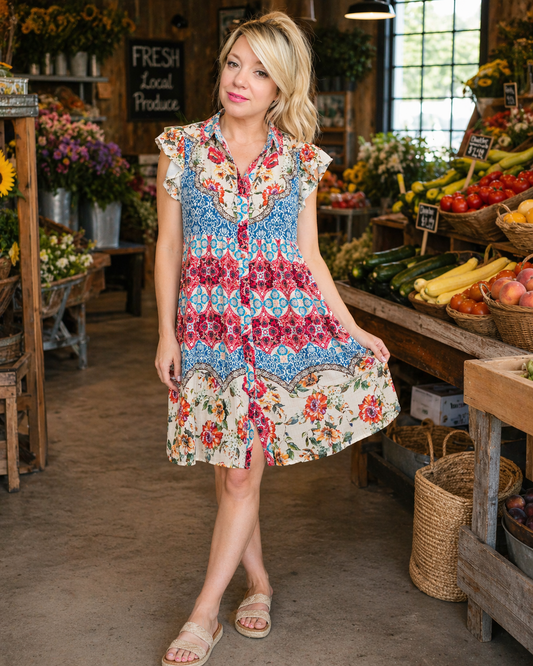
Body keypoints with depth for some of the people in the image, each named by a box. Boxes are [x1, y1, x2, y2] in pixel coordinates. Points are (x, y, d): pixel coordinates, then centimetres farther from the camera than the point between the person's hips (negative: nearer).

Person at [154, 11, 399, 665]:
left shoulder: (300, 160, 4)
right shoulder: (181, 148, 2)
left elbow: (308, 256, 8)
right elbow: (168, 248, 4)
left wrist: (351, 329, 3)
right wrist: (166, 334, 0)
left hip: (283, 322, 0)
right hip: (209, 323, 1)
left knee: (244, 471, -2)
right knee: (231, 470, 7)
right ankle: (258, 584, 28)